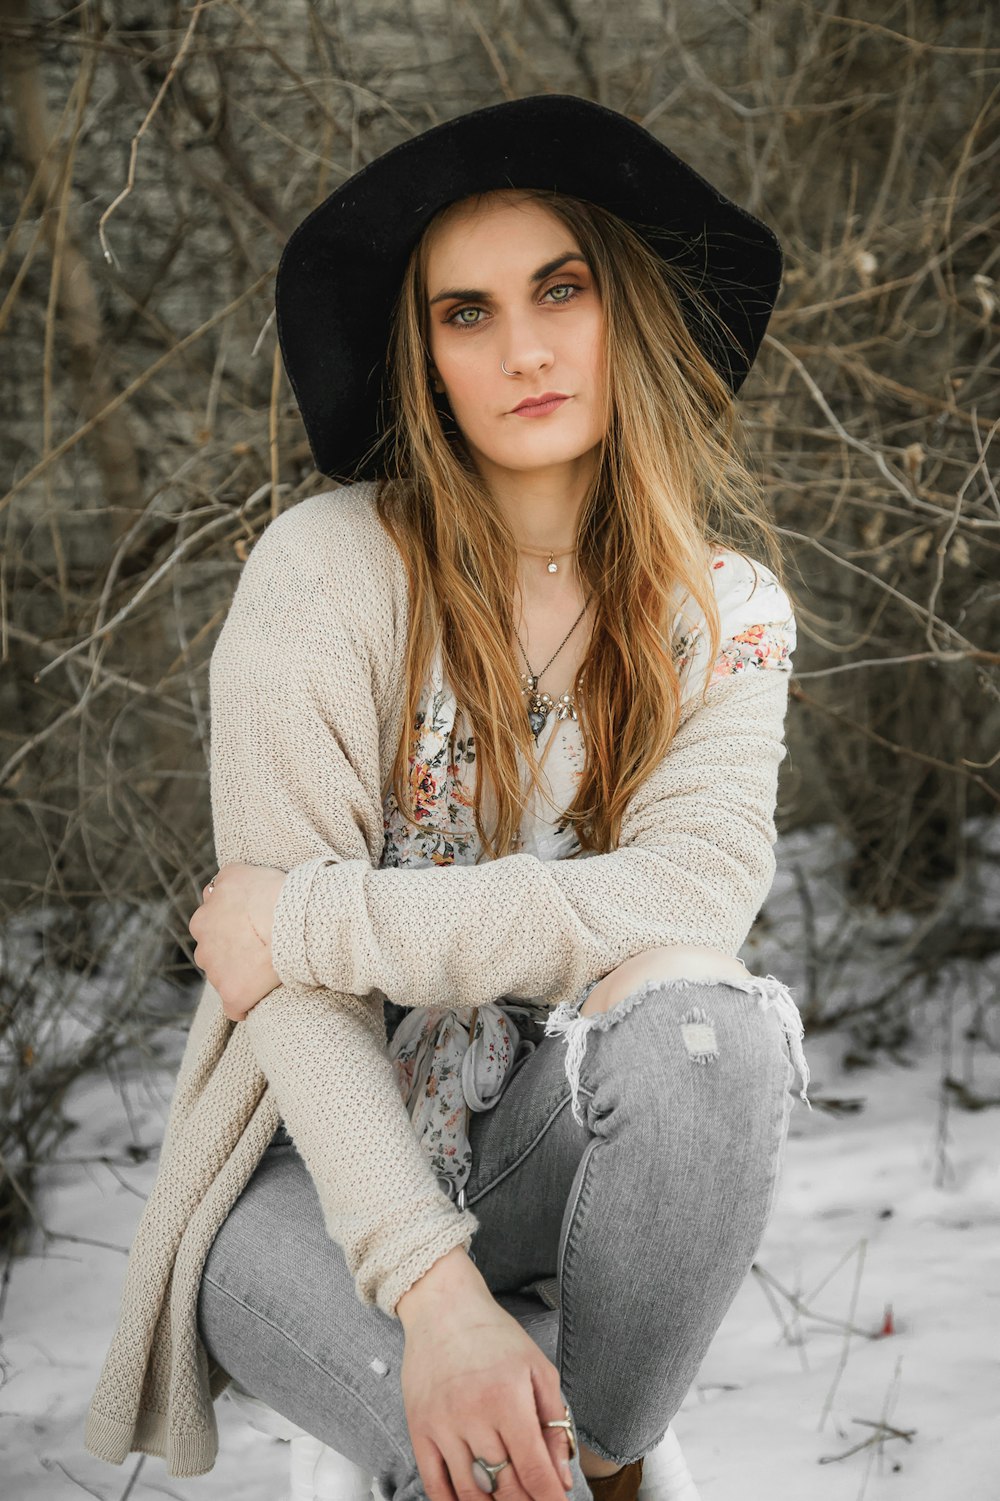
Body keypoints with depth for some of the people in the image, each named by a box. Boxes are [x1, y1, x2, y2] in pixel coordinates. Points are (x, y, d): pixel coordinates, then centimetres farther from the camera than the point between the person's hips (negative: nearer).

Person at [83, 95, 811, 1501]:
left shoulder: (727, 606, -1)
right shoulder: (329, 570, -12)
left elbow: (695, 894, -19)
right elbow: (292, 987, -17)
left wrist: (316, 917, -21)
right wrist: (435, 1286, -29)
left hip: (571, 1142, 4)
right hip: (328, 1160, -3)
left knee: (701, 1012, -30)